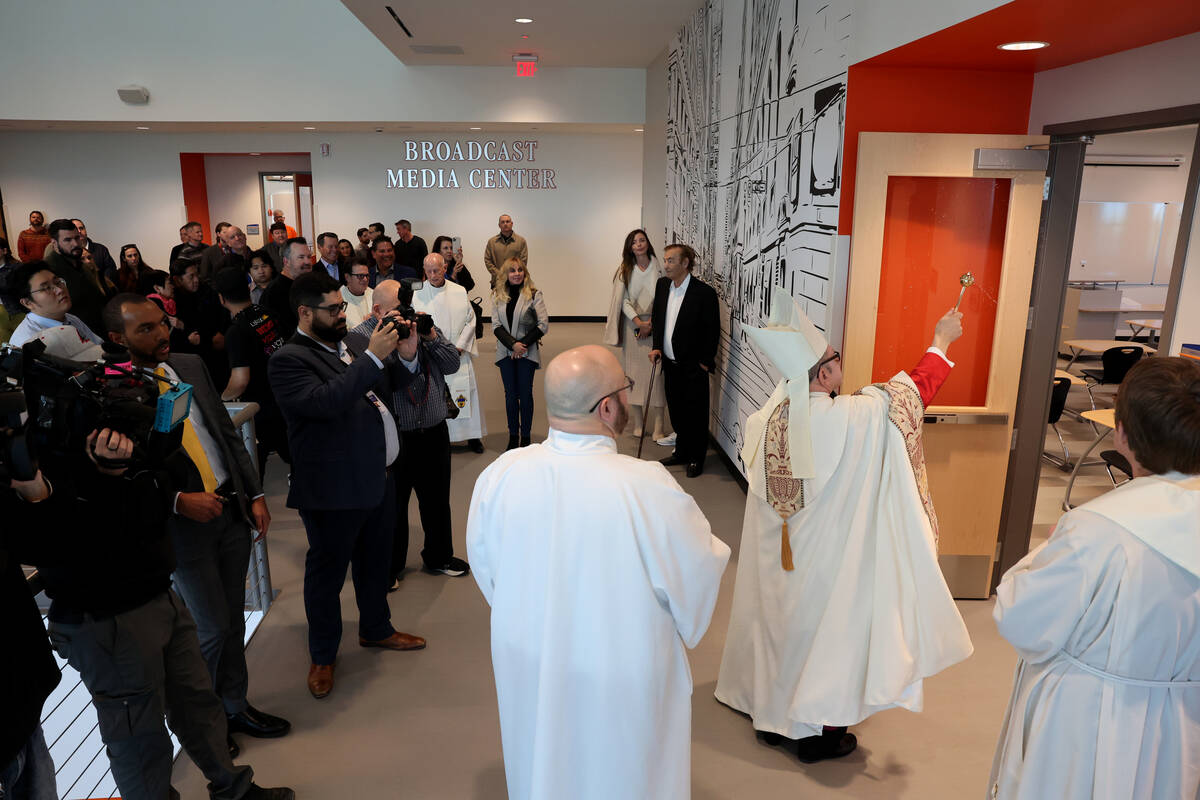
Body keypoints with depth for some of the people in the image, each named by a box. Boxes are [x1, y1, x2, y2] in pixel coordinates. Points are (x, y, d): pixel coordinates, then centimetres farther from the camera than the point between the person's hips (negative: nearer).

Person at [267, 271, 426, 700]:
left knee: (375, 562, 23)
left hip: (377, 478, 8)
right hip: (335, 491, -8)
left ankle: (376, 628, 45)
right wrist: (373, 358, -31)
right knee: (327, 572, 10)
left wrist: (405, 354, -3)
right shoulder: (288, 360, -16)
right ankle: (323, 656, 30)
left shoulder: (345, 344, 8)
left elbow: (381, 394, 14)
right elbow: (325, 401, -33)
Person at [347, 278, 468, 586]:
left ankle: (438, 556, 39)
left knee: (437, 500, 18)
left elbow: (452, 364, 1)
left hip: (434, 432, 5)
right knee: (392, 506, 9)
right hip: (393, 438, -5)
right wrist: (406, 352, -33)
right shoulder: (360, 337, -11)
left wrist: (432, 337, -13)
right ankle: (389, 568, 31)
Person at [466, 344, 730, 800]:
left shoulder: (499, 475, -18)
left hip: (527, 666, 4)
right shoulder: (649, 489, -31)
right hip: (621, 680, -3)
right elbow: (700, 573, -16)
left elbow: (483, 562, -1)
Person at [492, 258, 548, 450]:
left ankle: (526, 436, 10)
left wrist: (523, 344, -11)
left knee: (525, 393, 1)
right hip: (505, 352, 3)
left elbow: (543, 325, -6)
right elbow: (496, 326, 0)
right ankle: (513, 436, 14)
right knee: (510, 394, 7)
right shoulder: (498, 295, 5)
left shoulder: (534, 294, -4)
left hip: (527, 353, -3)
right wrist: (512, 344, -14)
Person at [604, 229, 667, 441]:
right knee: (634, 370, 4)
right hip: (632, 324, 2)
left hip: (654, 324, -2)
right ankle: (638, 421, 13)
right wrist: (638, 322, -10)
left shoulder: (658, 267, 0)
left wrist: (650, 323, -9)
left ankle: (658, 425, -5)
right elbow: (623, 299, 1)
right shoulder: (625, 270, 5)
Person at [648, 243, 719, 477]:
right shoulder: (662, 285, 3)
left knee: (695, 413, 5)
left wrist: (705, 362, -11)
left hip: (693, 367, -6)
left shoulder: (704, 292, -16)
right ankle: (681, 452, 33)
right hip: (670, 362, 6)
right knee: (676, 411, 17)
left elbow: (712, 331, -11)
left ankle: (696, 458, 20)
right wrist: (656, 346, 5)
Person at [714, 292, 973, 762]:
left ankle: (771, 712, 38)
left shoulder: (767, 417, -9)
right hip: (829, 560, -5)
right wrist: (941, 342, 7)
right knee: (826, 629, 12)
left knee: (781, 622, 21)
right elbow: (912, 390, -8)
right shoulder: (856, 417, -23)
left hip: (776, 560, 5)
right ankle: (816, 734, 27)